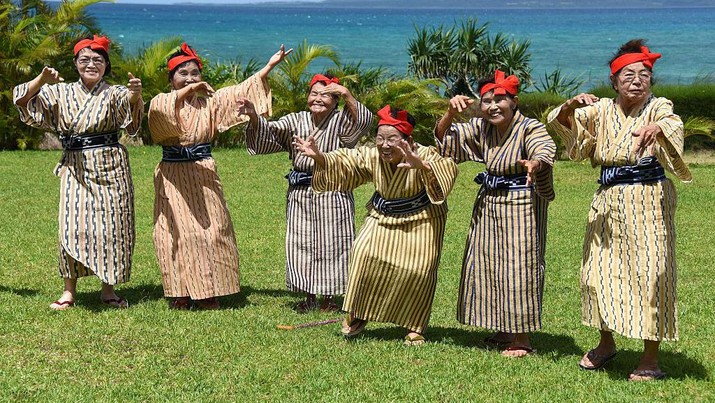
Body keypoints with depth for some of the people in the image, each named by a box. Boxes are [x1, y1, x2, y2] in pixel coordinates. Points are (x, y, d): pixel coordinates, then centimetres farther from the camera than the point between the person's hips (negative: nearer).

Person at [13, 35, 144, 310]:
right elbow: (23, 100, 6)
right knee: (72, 227, -5)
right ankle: (69, 291, 2)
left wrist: (136, 95, -44)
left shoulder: (114, 94, 0)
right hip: (75, 170, 1)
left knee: (111, 227, 0)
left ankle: (108, 289, 13)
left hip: (110, 168, -1)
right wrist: (42, 79, -13)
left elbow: (133, 117, -21)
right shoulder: (62, 93, 8)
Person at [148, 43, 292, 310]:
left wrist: (270, 65, -7)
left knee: (209, 230, 0)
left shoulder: (210, 100, 9)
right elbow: (161, 107, -25)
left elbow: (241, 90, 1)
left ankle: (207, 291, 8)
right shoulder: (162, 101, 0)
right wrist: (189, 89, -35)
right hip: (173, 176, -3)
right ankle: (180, 293, 6)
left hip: (203, 175, 3)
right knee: (177, 233, -2)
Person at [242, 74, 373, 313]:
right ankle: (309, 296, 18)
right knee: (300, 244, 7)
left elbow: (364, 121, -23)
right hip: (300, 193, 4)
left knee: (330, 244, 1)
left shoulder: (341, 122, -4)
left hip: (332, 194, -4)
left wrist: (346, 95, -34)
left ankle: (328, 298, 13)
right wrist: (254, 117, -24)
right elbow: (269, 131, -4)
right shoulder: (296, 121, 7)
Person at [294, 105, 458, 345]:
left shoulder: (424, 156, -29)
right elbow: (342, 162, -7)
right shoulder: (371, 156, -13)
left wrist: (421, 165, -67)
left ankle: (415, 327, 11)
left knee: (419, 270, -10)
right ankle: (357, 315, 2)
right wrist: (319, 157, -28)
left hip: (421, 219, -3)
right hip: (383, 217, 3)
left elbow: (447, 169, -46)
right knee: (364, 254, -15)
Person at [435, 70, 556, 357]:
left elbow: (545, 149, -36)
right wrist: (451, 113, -13)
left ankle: (522, 339, 2)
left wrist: (534, 164, -60)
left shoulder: (530, 128, -16)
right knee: (488, 266, 11)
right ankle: (503, 331, 24)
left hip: (522, 206, -7)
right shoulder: (481, 128, 3)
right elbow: (443, 139, 7)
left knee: (518, 266, -7)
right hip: (489, 204, 7)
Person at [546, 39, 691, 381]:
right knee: (598, 271, 9)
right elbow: (561, 122, 2)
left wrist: (657, 127, -50)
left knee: (649, 273, -6)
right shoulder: (602, 110, 7)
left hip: (649, 202, -4)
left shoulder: (658, 107, -4)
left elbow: (674, 125, -26)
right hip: (608, 202, 5)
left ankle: (650, 358, 3)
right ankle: (606, 343, 29)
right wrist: (572, 105, -20)